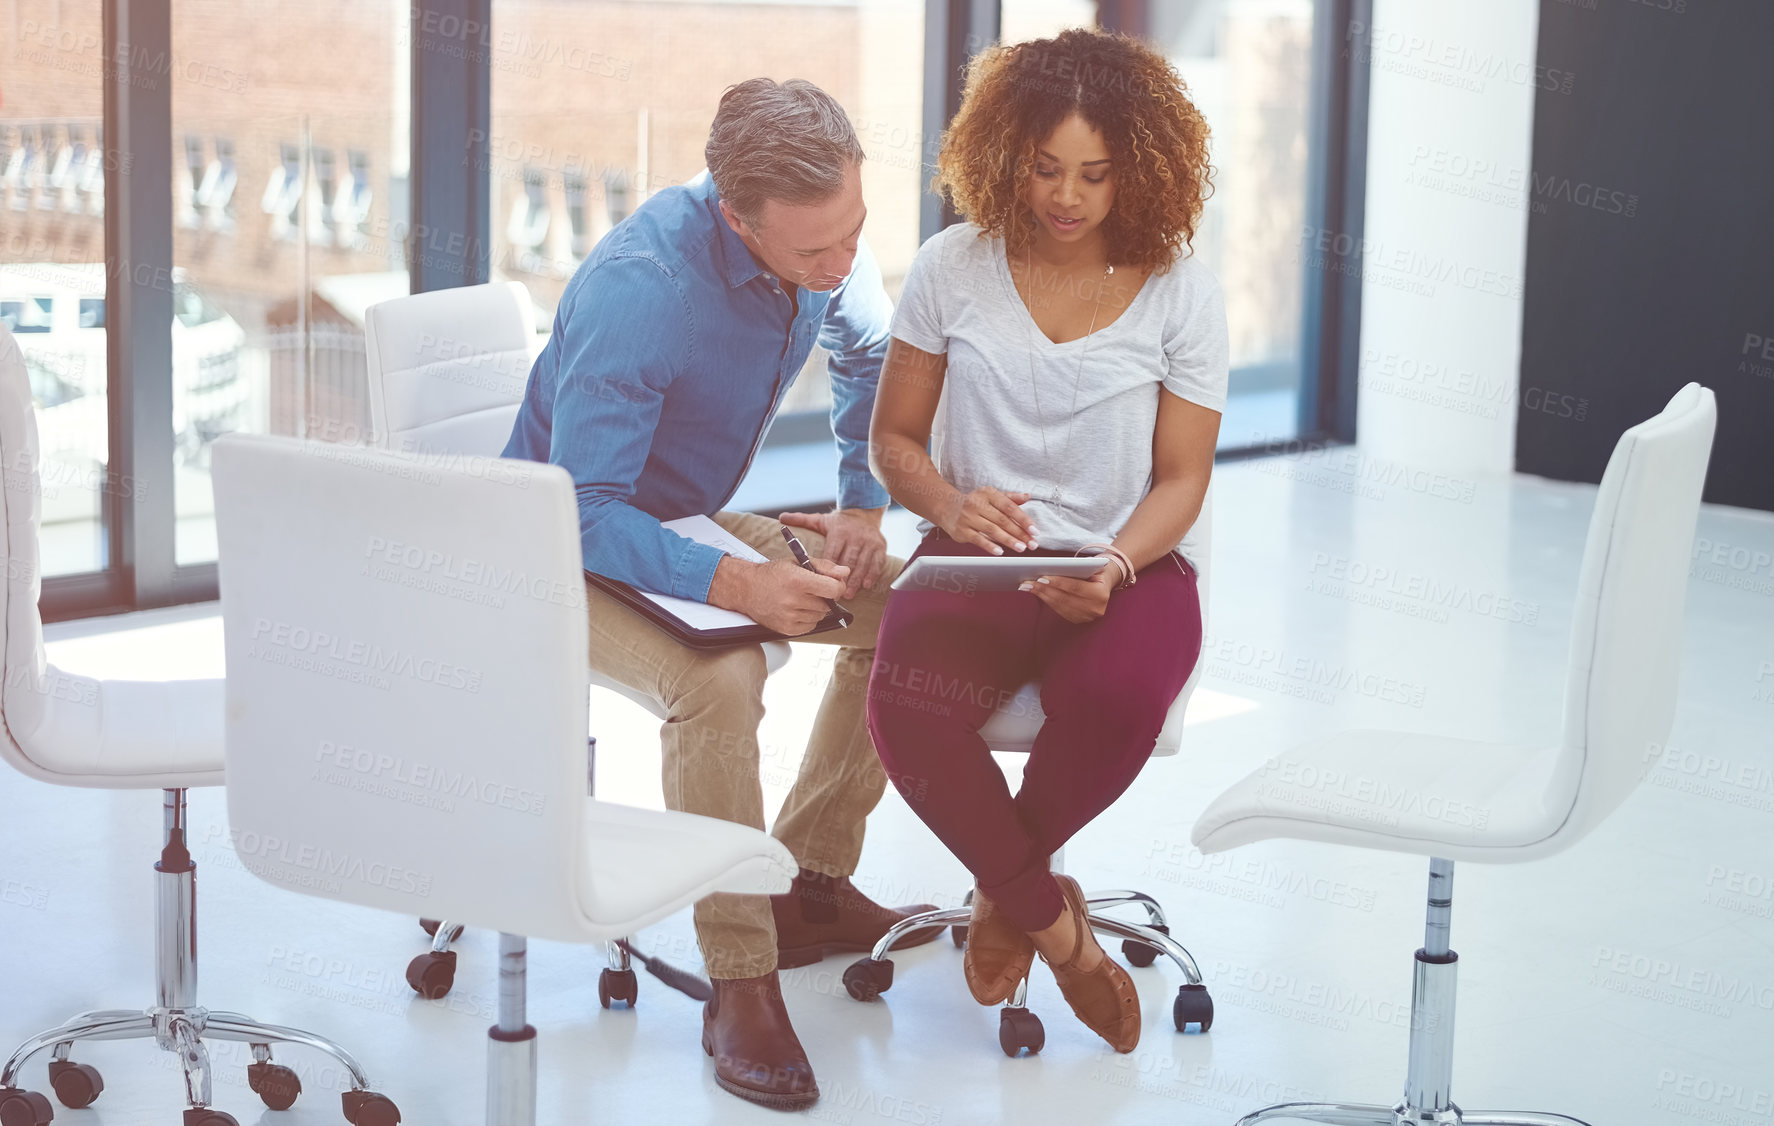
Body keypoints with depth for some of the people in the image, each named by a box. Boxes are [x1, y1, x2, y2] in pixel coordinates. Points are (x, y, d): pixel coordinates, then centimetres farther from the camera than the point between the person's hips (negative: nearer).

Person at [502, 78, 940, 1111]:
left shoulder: (831, 244, -12)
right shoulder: (638, 287, -34)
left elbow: (872, 357, 11)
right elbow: (585, 511, -32)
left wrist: (863, 506, -2)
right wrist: (735, 584, -43)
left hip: (695, 521, 7)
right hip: (577, 548, -7)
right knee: (720, 676, -34)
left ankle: (810, 881, 4)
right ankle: (742, 984, -24)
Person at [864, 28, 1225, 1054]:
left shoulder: (1182, 293, -1)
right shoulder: (953, 268, 2)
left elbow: (1180, 480, 0)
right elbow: (894, 439, 9)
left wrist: (1115, 567, -21)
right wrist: (950, 505, -14)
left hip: (1127, 565, -1)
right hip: (979, 559, 1)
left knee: (1119, 701, -36)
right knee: (907, 709, -32)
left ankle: (1006, 891, -1)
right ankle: (1056, 925, -4)